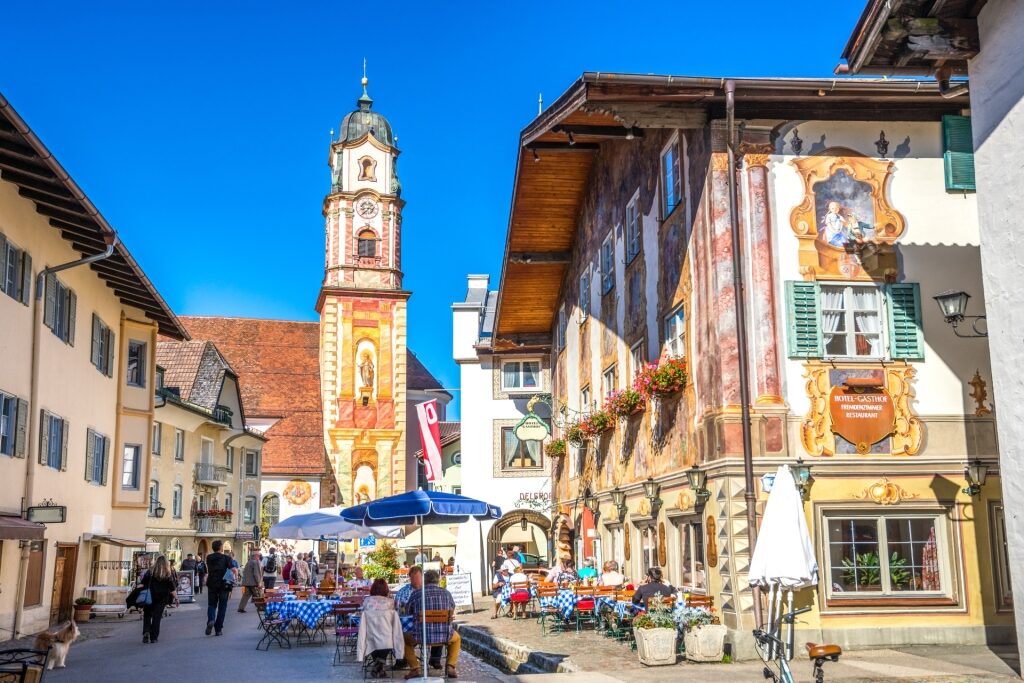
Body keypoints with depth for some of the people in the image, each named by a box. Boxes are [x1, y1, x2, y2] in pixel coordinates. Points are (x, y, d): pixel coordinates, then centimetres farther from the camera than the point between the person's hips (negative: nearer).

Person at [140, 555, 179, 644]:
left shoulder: (149, 573, -1)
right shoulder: (168, 575, -2)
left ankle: (146, 632, -10)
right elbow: (173, 589, -1)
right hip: (161, 599, 0)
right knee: (157, 618, 6)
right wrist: (176, 598, 8)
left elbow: (142, 585, -1)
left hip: (149, 598, 0)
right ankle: (153, 637, 5)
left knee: (147, 616, 12)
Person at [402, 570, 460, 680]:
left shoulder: (415, 594, 0)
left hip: (421, 636, -2)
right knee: (456, 638, 36)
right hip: (445, 636, 2)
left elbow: (409, 613, 16)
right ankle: (450, 667, 20)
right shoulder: (446, 593, 6)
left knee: (405, 638, 29)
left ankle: (415, 669, 15)